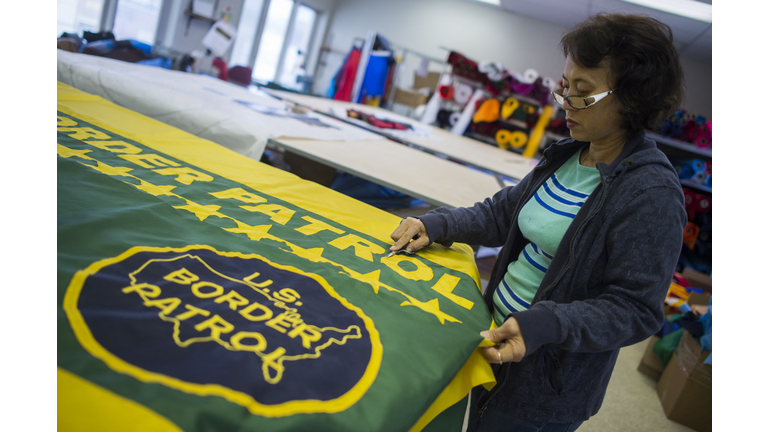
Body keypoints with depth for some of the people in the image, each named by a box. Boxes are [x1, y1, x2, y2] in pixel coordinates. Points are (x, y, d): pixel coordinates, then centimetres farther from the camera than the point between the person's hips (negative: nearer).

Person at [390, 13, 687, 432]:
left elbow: (635, 309, -22)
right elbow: (502, 212, 8)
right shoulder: (566, 156, 1)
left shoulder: (652, 194, -22)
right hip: (497, 334, 7)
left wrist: (545, 323, -34)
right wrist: (438, 224, -5)